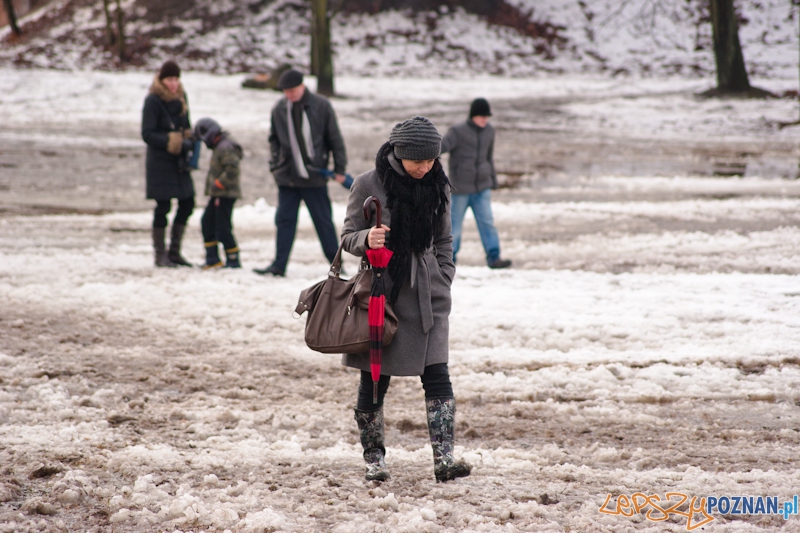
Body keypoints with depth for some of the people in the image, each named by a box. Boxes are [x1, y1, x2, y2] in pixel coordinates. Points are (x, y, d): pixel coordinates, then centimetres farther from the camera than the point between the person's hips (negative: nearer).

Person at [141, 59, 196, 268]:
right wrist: (171, 142, -24)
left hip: (179, 162, 7)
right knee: (163, 207, -4)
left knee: (187, 203, 6)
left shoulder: (181, 98, 10)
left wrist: (189, 142, -1)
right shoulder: (153, 101, -10)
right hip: (160, 162, -7)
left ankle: (174, 251, 18)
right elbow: (147, 134, -14)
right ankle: (160, 254, 5)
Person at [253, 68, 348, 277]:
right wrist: (274, 164, 7)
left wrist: (339, 168, 0)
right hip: (287, 176, 3)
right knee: (284, 220, 2)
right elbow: (274, 140, 17)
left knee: (323, 221, 3)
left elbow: (335, 138, 0)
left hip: (314, 175, -3)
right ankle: (279, 265, 5)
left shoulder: (321, 106, -4)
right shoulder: (279, 109, 5)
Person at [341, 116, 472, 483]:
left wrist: (443, 281, 8)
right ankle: (374, 457, 18)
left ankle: (444, 458, -12)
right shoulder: (368, 185, -6)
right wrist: (366, 239, -22)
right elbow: (348, 237, -1)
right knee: (374, 381, 4)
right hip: (380, 294, -2)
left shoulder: (437, 187, 5)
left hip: (427, 298, 2)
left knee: (437, 375, -9)